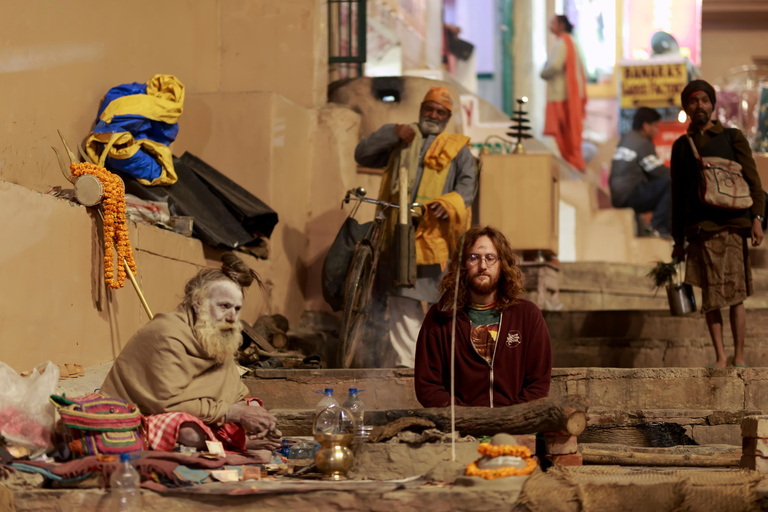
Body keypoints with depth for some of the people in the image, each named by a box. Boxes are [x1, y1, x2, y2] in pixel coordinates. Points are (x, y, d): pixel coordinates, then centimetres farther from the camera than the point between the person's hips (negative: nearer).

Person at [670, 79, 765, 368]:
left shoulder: (732, 138, 10)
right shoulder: (681, 146, 18)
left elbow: (752, 180, 5)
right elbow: (678, 195, 20)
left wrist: (757, 217, -9)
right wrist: (678, 240, 16)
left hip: (730, 224, -2)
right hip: (699, 229, 2)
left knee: (735, 293, -7)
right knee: (709, 296, -2)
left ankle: (739, 357, -5)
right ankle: (720, 357, 1)